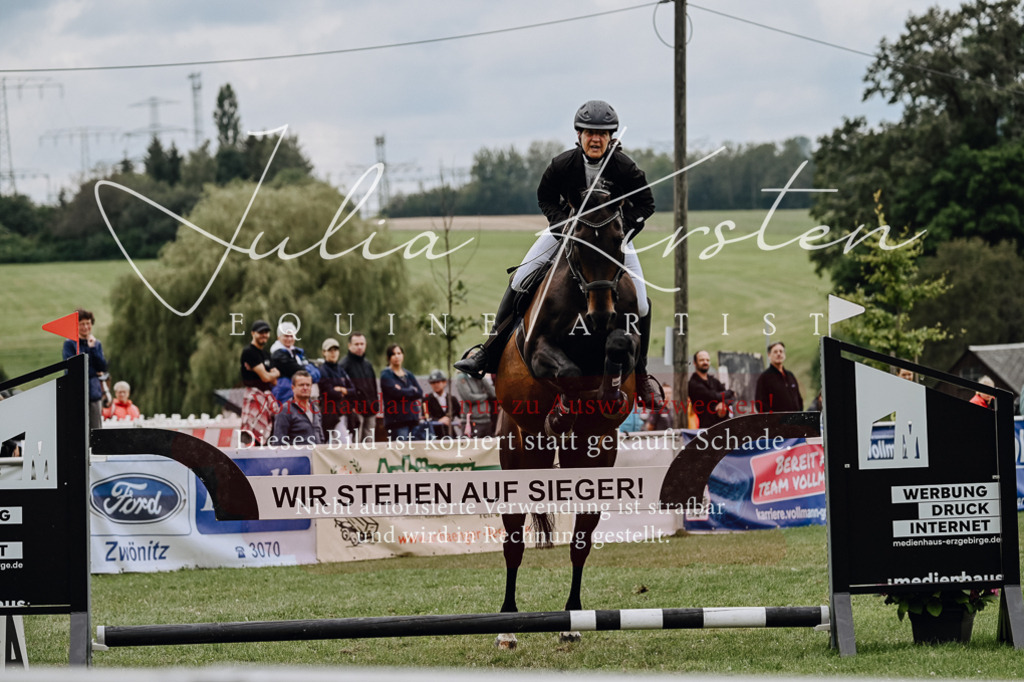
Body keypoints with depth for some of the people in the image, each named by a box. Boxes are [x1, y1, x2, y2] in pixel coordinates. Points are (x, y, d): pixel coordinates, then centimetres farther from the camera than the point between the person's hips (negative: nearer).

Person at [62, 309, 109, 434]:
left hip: (94, 391, 4)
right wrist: (95, 372, -4)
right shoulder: (69, 343, 0)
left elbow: (102, 367, 4)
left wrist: (93, 348, -5)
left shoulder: (96, 344, 14)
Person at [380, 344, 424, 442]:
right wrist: (413, 391, 2)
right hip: (397, 421, -6)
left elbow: (420, 393, 7)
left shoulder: (409, 375, 19)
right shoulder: (386, 375, 1)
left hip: (413, 419, 6)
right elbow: (396, 393, -13)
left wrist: (404, 392, -7)